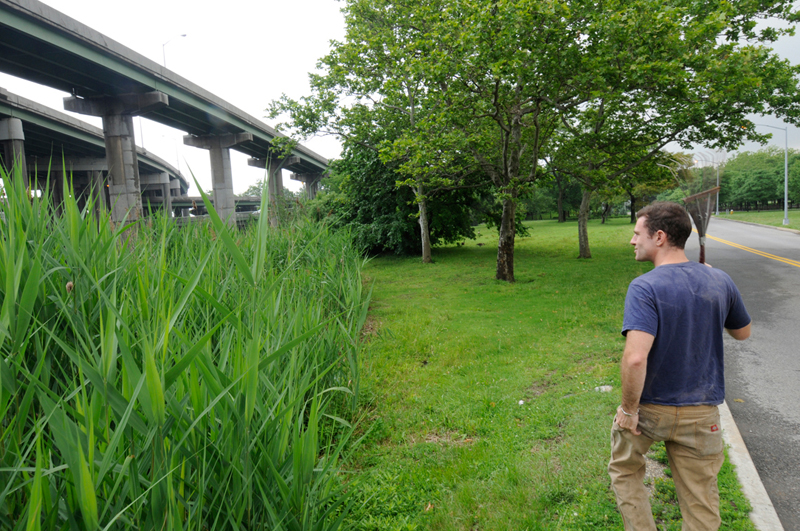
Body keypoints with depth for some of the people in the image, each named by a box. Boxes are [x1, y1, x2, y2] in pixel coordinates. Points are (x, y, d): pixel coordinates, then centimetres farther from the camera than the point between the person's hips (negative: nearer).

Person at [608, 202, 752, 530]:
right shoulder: (720, 281, -4)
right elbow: (742, 332, 15)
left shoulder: (645, 288, -21)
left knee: (624, 470, 24)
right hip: (701, 413, 5)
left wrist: (629, 409, -18)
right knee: (700, 504, 17)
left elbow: (635, 358, -33)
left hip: (649, 408, -4)